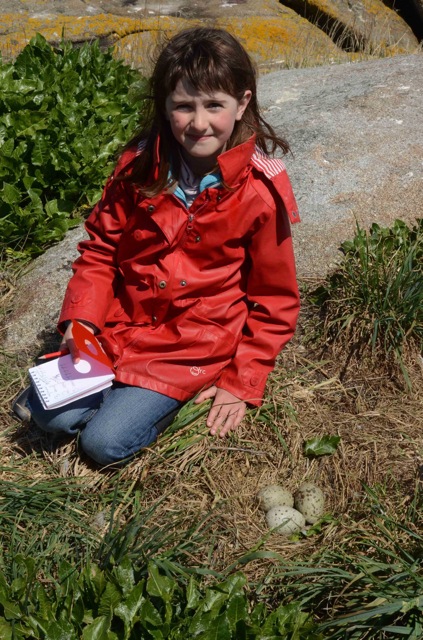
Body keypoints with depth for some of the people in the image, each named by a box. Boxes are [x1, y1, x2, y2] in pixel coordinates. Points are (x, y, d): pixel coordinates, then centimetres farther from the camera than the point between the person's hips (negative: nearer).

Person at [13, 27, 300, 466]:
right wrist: (81, 319, -10)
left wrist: (241, 384, -6)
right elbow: (101, 248, 4)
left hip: (195, 345, -3)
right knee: (52, 417, -4)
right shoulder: (139, 166, -7)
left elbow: (274, 301, -6)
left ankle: (172, 393, 12)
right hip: (120, 325, 4)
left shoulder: (260, 194, -15)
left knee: (105, 442, -12)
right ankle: (130, 383, 18)